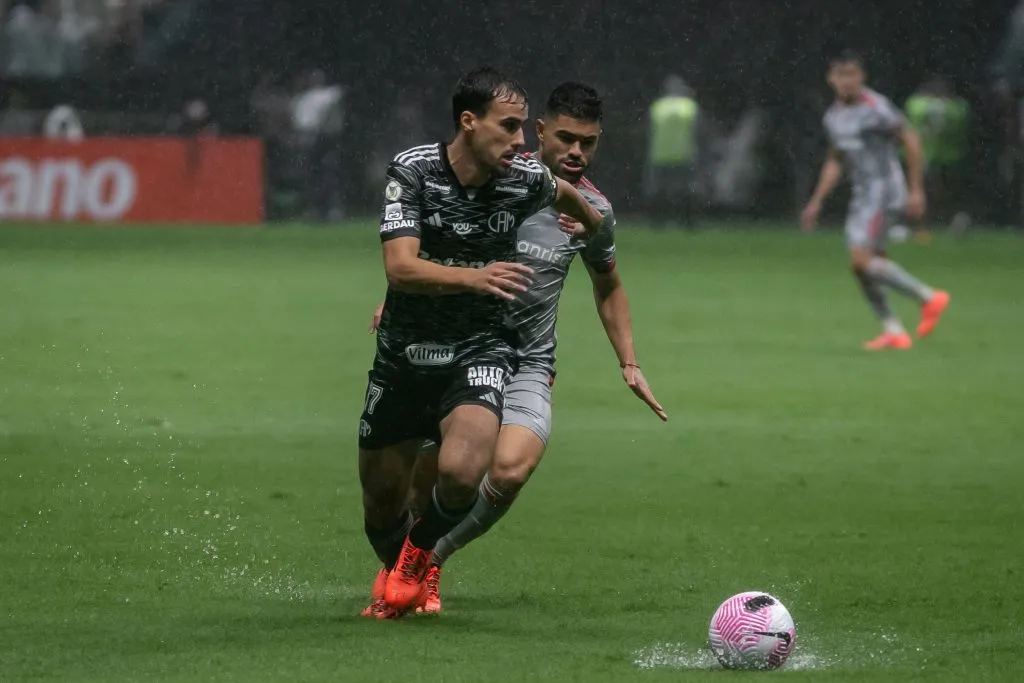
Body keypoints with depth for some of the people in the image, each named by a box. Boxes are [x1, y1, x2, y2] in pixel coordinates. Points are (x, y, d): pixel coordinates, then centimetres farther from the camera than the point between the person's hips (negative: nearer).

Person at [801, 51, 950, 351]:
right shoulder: (833, 116, 12)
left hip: (883, 192, -8)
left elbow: (911, 141, -10)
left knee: (862, 258, -18)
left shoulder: (876, 108, -13)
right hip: (861, 196, 8)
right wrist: (816, 202, 19)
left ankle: (928, 297, -10)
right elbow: (834, 163, 23)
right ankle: (893, 331, 11)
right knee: (861, 265, 4)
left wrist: (916, 190, -12)